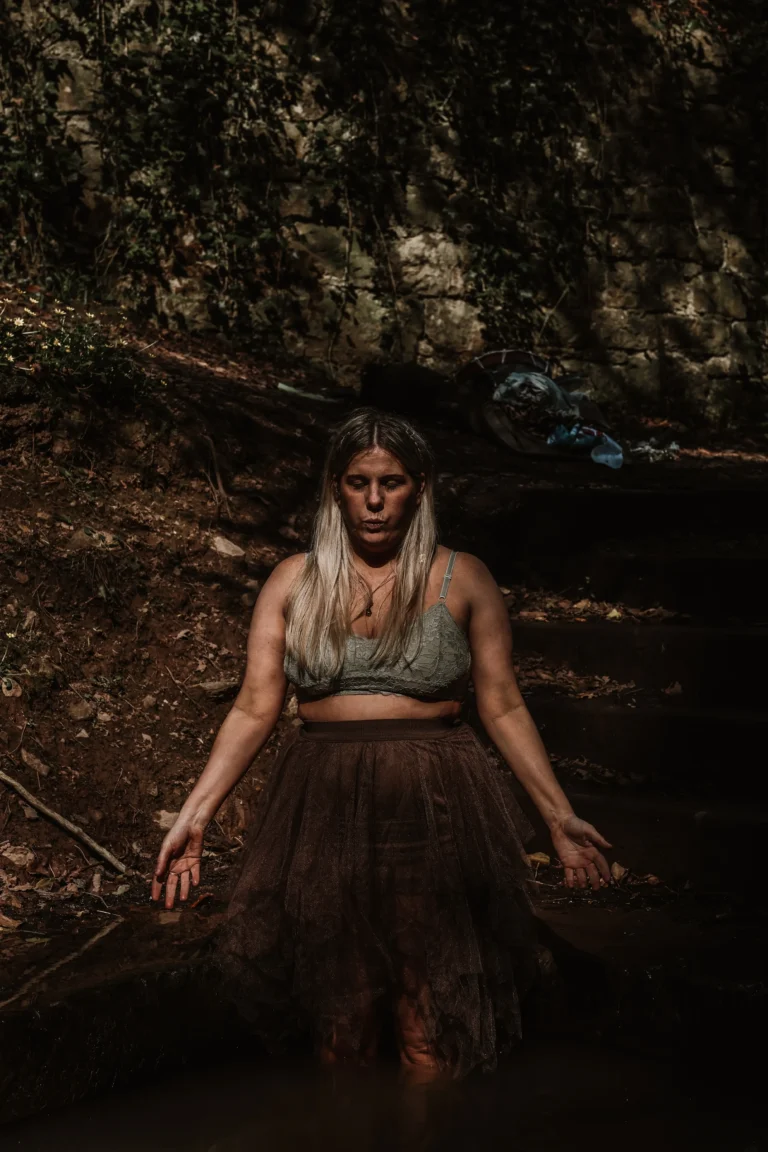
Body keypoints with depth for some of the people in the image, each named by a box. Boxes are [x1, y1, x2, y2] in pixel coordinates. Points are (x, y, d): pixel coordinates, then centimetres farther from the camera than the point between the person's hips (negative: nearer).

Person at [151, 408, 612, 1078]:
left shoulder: (462, 579, 4)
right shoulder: (295, 582, 7)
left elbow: (503, 708, 5)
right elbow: (255, 709, 4)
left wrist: (560, 816, 1)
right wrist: (196, 813, -4)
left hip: (436, 814, -1)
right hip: (323, 813, 2)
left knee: (435, 1035, 0)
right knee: (339, 1023, 11)